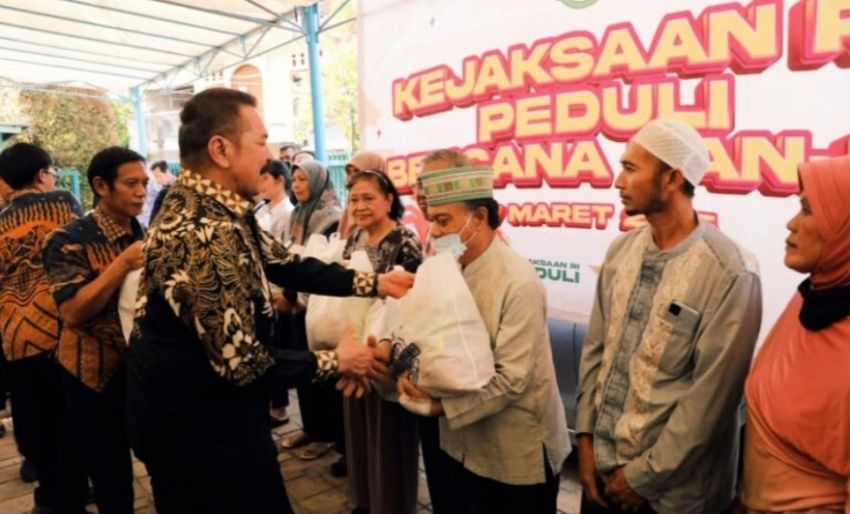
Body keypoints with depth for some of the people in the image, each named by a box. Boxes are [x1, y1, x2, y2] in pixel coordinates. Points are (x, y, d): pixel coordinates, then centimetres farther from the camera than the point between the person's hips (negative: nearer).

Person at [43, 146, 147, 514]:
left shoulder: (145, 235, 5)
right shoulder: (70, 241, -13)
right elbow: (72, 313, -23)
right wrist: (123, 263, -29)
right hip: (97, 372, -4)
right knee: (111, 477, 11)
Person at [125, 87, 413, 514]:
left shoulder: (215, 210, 1)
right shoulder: (203, 234, -30)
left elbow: (286, 265, 7)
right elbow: (243, 364, -29)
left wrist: (374, 282, 1)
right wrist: (334, 361, -15)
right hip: (195, 431, -9)